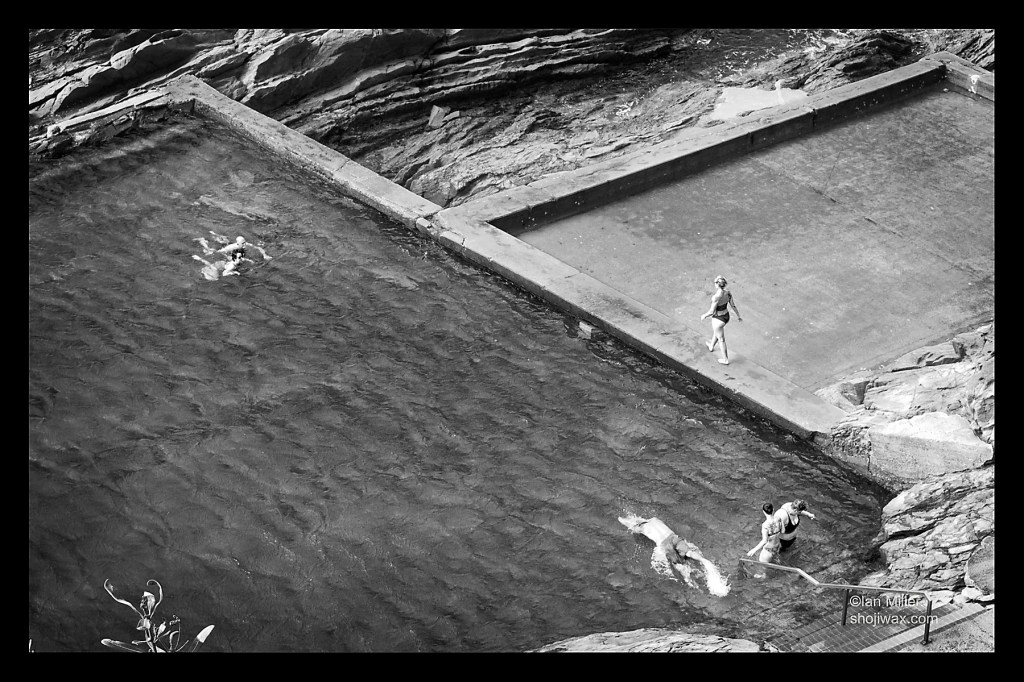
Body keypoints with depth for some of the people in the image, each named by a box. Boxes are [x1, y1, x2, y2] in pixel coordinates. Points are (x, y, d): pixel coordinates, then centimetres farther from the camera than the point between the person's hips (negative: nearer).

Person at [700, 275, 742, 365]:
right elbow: (733, 305, -4)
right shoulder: (728, 292, -14)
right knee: (715, 331, 36)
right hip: (726, 316, 7)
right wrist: (738, 316, 10)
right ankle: (711, 346, 64)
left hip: (718, 319, -7)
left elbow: (712, 311, -27)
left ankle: (725, 360, 33)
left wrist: (704, 315, -7)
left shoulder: (716, 297, -35)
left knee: (721, 340, 15)